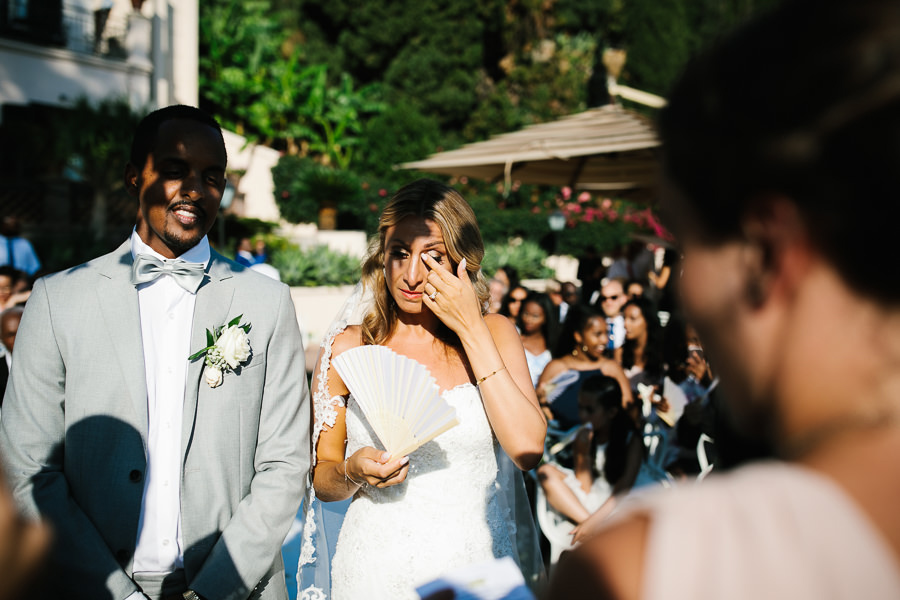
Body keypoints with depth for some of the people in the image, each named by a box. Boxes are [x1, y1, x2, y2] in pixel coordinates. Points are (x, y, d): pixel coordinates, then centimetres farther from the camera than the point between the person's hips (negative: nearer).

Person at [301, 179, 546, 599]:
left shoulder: (494, 334, -1)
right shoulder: (346, 348, -2)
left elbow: (528, 450, -15)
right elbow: (321, 478, 5)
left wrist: (471, 329, -14)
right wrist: (352, 472, -17)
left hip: (475, 566, 0)